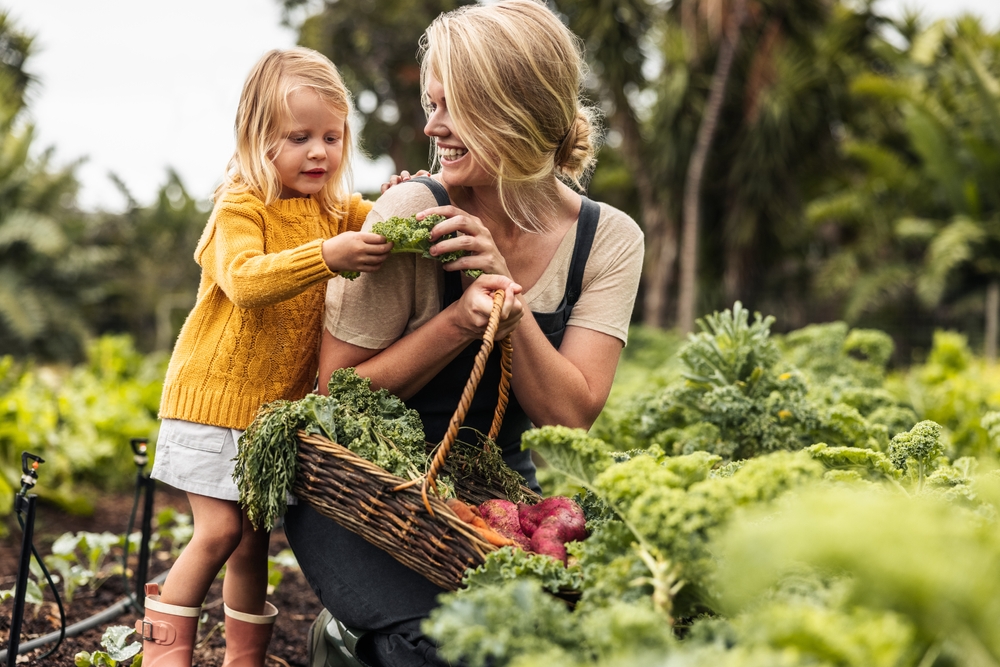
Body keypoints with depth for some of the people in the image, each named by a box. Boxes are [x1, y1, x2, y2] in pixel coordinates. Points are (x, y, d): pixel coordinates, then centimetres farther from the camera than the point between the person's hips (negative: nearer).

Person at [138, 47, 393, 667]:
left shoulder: (338, 210, 6)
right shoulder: (241, 206, -14)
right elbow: (245, 280, -30)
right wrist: (327, 256, -44)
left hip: (283, 402, 5)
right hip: (216, 396, -5)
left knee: (255, 535, 13)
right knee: (220, 530, -7)